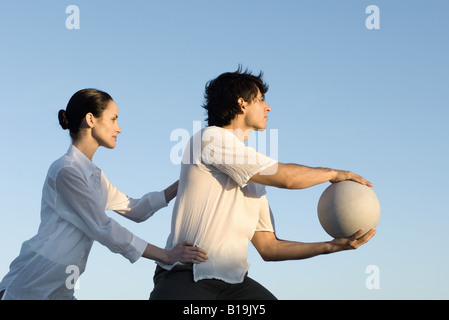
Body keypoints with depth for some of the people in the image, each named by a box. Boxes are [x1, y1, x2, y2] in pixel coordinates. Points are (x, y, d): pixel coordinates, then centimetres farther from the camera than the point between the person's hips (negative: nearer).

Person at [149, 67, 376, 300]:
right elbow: (286, 177, -7)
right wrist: (335, 174, 9)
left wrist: (332, 246, 11)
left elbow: (268, 247, 18)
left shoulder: (255, 177, 19)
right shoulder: (211, 137, -4)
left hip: (234, 281, 8)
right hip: (185, 278, -7)